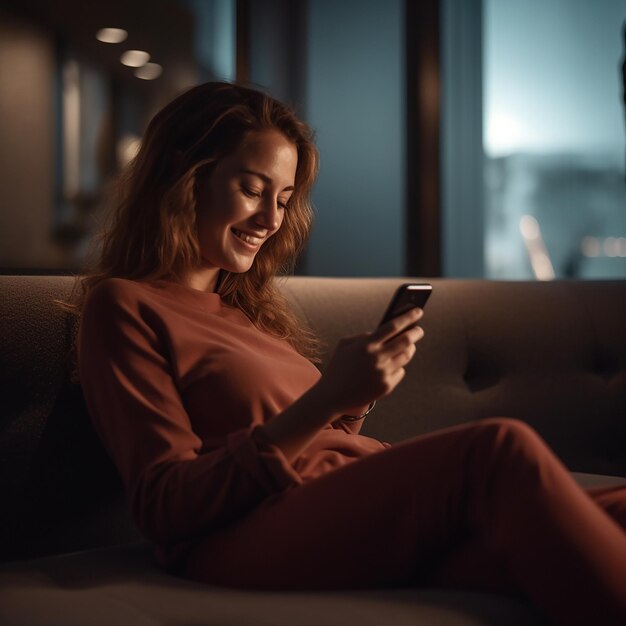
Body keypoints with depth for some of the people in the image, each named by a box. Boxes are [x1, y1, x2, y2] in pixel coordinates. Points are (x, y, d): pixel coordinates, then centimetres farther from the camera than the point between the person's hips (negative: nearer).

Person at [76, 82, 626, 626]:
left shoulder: (247, 305, 26)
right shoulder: (122, 306, 3)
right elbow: (168, 508, -8)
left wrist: (357, 397, 3)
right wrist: (324, 401, -15)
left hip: (364, 517, 7)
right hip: (256, 539, -7)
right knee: (502, 450, -30)